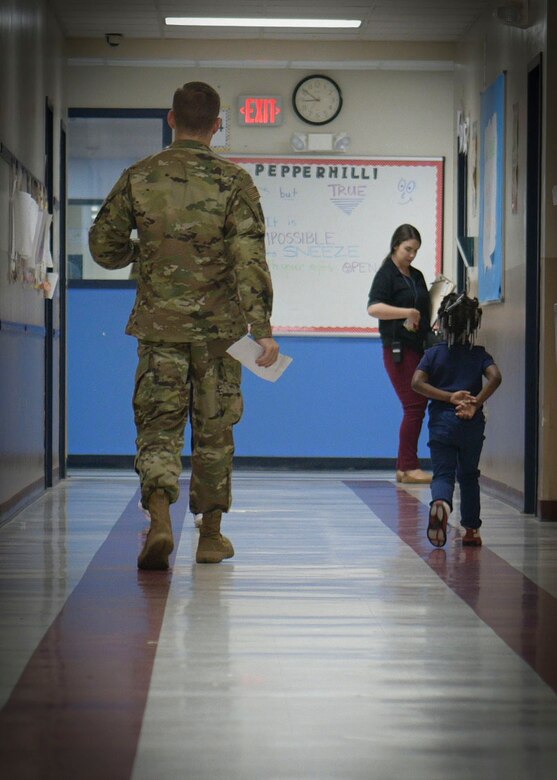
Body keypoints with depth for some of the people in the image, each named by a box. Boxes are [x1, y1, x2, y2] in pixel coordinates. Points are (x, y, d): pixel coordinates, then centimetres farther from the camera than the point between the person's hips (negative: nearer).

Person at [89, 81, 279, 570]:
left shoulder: (139, 177, 0)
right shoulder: (234, 182, -6)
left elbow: (104, 247, 5)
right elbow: (250, 260, -14)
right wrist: (262, 329, -16)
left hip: (158, 326, 1)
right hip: (218, 327, -1)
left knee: (159, 425, 4)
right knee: (214, 429, 11)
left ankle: (160, 520, -19)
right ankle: (211, 537, 20)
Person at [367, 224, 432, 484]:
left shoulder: (417, 276, 18)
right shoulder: (386, 274, -5)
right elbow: (374, 307, -20)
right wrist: (407, 312, -27)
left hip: (419, 347, 8)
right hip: (398, 348, -8)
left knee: (418, 406, 7)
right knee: (414, 406, -11)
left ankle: (404, 467, 12)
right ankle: (409, 467, -6)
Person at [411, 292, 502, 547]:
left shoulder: (433, 354, 4)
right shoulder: (479, 354, 4)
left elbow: (417, 382, -11)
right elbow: (495, 377, -15)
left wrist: (449, 397, -11)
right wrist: (475, 403, -16)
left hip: (441, 422, -1)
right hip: (472, 424, 1)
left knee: (442, 473, -1)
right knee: (468, 475, 17)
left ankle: (441, 502, -35)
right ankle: (471, 529, 19)